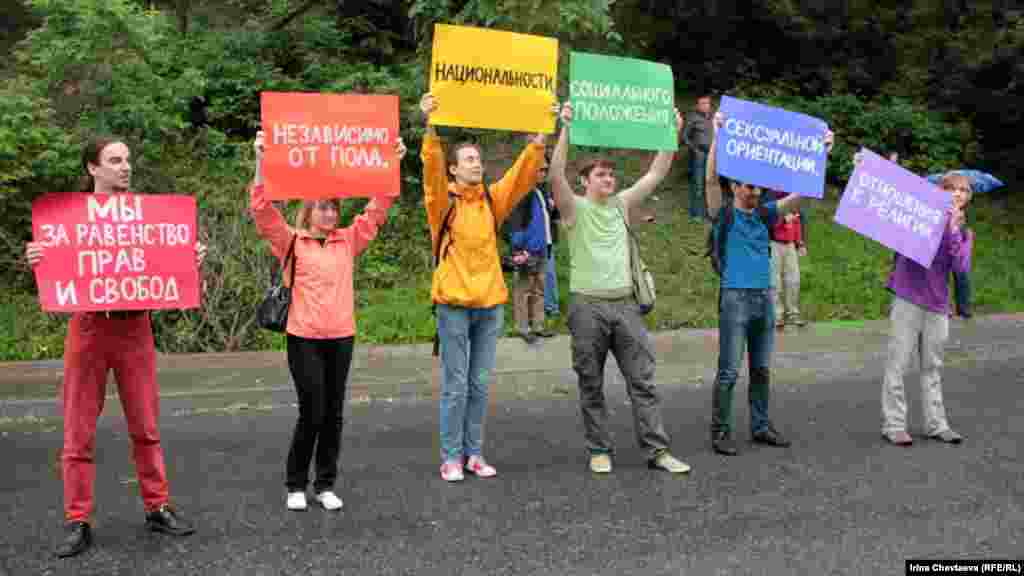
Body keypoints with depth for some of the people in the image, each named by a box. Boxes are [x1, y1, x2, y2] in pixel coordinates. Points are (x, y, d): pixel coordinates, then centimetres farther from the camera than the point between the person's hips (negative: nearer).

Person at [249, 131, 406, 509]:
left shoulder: (348, 241, 10)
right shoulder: (291, 241, 0)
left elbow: (378, 209, 9)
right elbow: (262, 209, -10)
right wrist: (261, 162, -18)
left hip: (341, 337, 4)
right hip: (304, 337, -4)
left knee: (333, 414, 9)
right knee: (312, 413, -2)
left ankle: (326, 485, 21)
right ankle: (295, 485, 16)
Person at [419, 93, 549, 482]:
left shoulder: (492, 199, 9)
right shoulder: (443, 200, -3)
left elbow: (524, 174, 2)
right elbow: (431, 168, -19)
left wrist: (539, 137, -9)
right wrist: (430, 127, -33)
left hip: (490, 303, 4)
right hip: (454, 303, -4)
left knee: (480, 384, 10)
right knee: (456, 385, 1)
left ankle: (474, 453, 20)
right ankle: (451, 456, 11)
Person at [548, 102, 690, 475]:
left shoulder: (622, 204, 12)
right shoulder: (574, 208, -1)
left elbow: (657, 174, 10)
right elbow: (556, 174, -18)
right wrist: (567, 129, -27)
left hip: (625, 304, 4)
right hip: (587, 305, -4)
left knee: (643, 381, 1)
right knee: (592, 385, 5)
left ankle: (656, 450, 5)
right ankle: (600, 450, 16)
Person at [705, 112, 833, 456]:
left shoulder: (765, 215, 12)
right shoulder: (723, 215, -1)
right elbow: (711, 179, -16)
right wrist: (717, 137, -25)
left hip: (764, 299, 6)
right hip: (735, 299, -6)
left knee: (761, 369, 12)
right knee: (729, 371, -4)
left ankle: (760, 427, 22)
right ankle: (720, 432, 4)